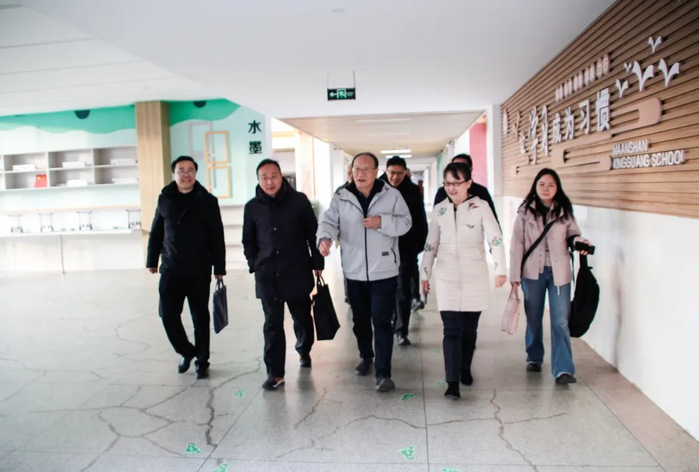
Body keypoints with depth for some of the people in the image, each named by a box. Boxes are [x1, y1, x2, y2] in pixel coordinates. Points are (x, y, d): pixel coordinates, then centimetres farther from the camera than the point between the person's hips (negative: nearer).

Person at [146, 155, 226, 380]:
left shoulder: (207, 201, -3)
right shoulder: (165, 199, 5)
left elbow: (217, 237, -3)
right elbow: (156, 232, 12)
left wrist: (219, 267, -5)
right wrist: (152, 260, 12)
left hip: (199, 271, -2)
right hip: (171, 270, 2)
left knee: (200, 317, 7)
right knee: (168, 314, 3)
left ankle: (202, 361, 23)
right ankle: (186, 351, 28)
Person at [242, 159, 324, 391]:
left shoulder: (299, 200, -3)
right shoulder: (252, 207, 3)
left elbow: (313, 233, 1)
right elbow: (248, 241, 12)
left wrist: (317, 263, 1)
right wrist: (255, 265, 2)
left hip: (298, 272, -1)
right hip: (267, 276, 1)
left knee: (302, 317, 13)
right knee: (273, 323, 2)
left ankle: (304, 351, 41)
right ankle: (275, 372, 8)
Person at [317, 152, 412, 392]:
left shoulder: (392, 195, -3)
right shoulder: (341, 198, 0)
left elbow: (405, 223, -4)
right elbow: (329, 221, -9)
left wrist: (382, 222, -21)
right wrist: (325, 238, -30)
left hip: (384, 271, -3)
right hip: (354, 271, 3)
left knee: (382, 321, -3)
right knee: (360, 319, 18)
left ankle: (383, 373, 4)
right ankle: (366, 357, 42)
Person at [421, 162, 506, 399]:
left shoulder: (481, 207, -5)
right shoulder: (439, 210, 4)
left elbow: (495, 239, -13)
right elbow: (430, 244, 10)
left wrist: (500, 269, -24)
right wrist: (425, 273, 11)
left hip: (475, 277, -1)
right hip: (447, 278, 1)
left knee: (469, 328, 11)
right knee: (452, 330, -5)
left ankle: (465, 369, 33)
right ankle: (452, 382, -3)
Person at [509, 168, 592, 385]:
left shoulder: (564, 210, 1)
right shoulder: (526, 211, -2)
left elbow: (572, 233, 11)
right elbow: (517, 243, -3)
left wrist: (578, 241, -15)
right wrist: (515, 274, -5)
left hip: (559, 272, 0)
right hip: (533, 272, 0)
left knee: (560, 321, -4)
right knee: (533, 318, 13)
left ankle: (563, 369, -1)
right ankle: (534, 358, 33)